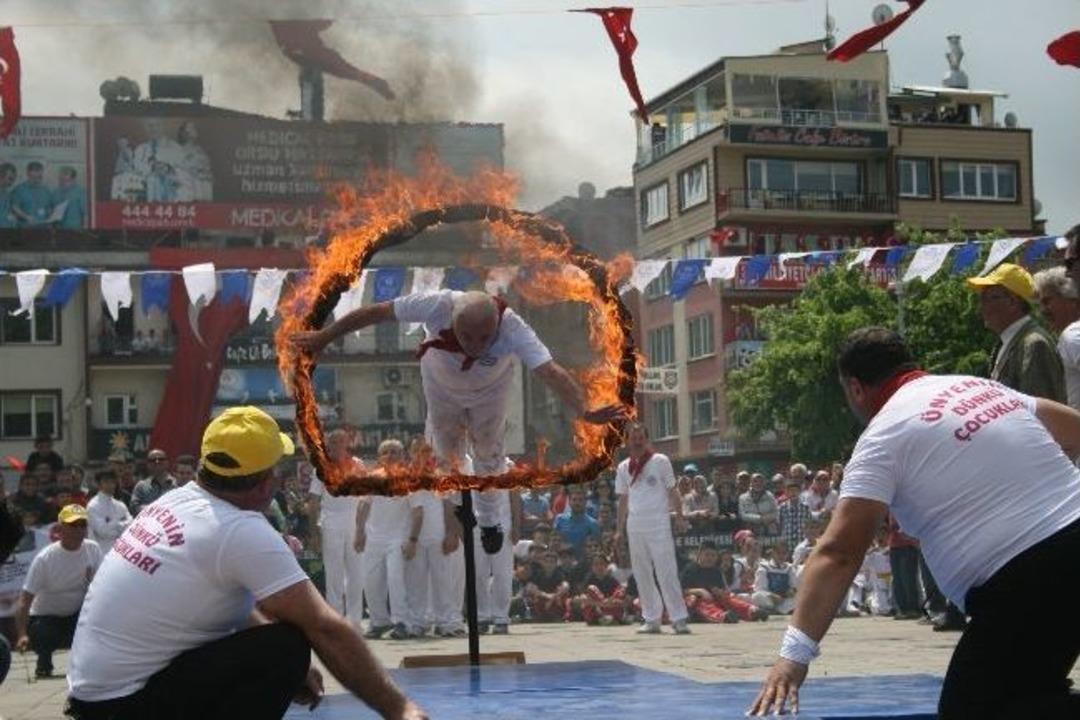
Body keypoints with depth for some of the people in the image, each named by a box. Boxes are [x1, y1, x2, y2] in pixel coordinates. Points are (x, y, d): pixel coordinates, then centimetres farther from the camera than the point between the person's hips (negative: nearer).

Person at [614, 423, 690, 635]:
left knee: (667, 572, -9)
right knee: (642, 574, 6)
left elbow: (672, 491, 2)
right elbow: (623, 500, 15)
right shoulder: (623, 468, 11)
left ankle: (679, 618, -9)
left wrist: (680, 516, -6)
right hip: (634, 525, 5)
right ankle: (651, 619, 13)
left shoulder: (660, 461, 1)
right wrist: (620, 529, 13)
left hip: (659, 523, -5)